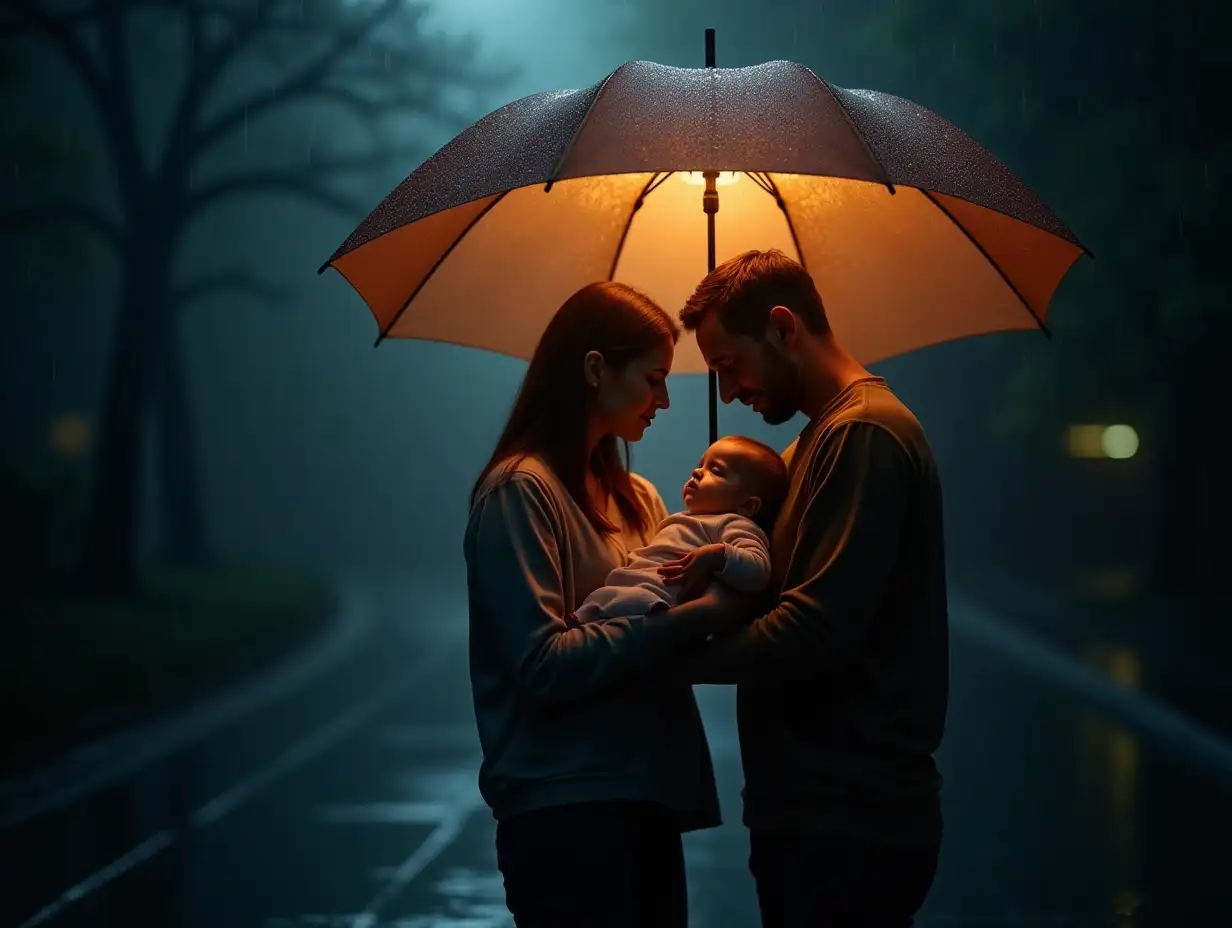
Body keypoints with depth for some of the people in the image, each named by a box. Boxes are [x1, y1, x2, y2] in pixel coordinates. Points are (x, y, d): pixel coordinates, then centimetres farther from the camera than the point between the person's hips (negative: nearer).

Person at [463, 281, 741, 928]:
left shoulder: (636, 498, 18)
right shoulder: (520, 489, -8)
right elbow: (543, 663, -17)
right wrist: (693, 618, -20)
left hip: (648, 796, 8)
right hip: (566, 804, -8)